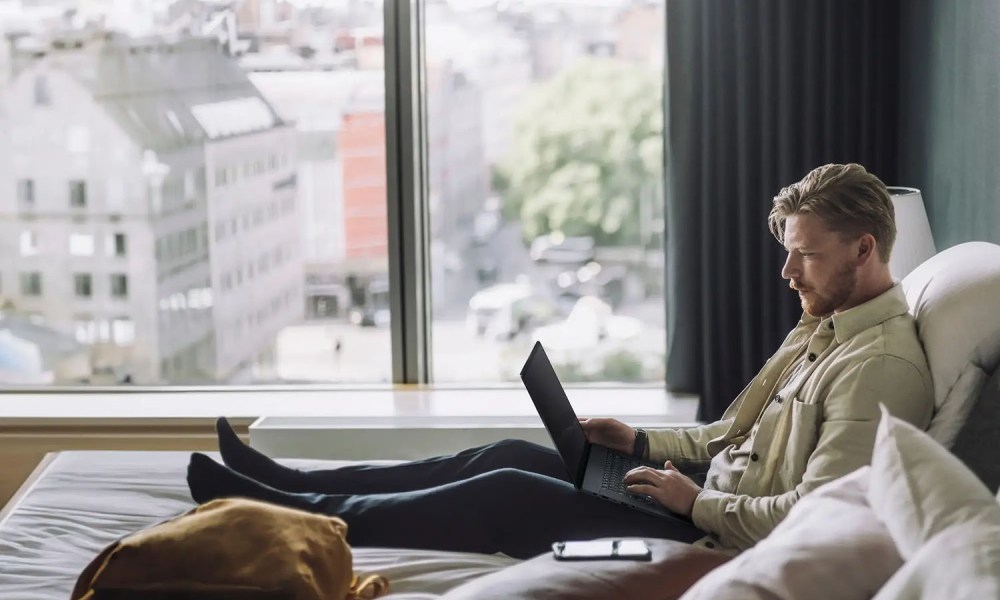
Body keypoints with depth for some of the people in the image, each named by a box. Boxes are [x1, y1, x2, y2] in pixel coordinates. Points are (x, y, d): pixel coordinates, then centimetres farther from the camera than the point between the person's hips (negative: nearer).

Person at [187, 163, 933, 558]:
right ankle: (294, 482, 9)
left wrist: (697, 502, -17)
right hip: (709, 489, 9)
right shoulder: (827, 324, 13)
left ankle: (311, 517, -2)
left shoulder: (881, 364, -19)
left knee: (509, 495, -12)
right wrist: (643, 441, 11)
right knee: (508, 456, 4)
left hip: (715, 534, -9)